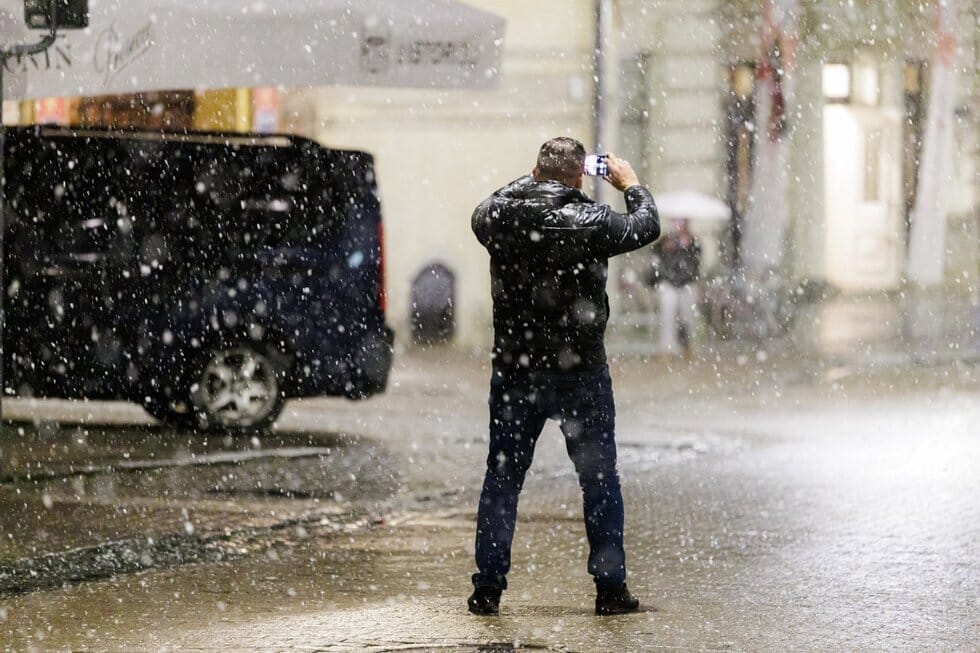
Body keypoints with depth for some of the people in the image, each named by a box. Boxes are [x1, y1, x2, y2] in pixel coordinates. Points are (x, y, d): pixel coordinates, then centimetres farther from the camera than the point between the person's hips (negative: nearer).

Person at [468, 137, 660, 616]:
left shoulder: (500, 216, -4)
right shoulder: (590, 221, -13)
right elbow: (647, 226, 4)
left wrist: (533, 181, 27)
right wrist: (631, 186, 21)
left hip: (515, 373, 2)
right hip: (581, 374, -2)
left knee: (502, 478, 10)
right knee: (599, 480, 8)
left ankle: (487, 588, 8)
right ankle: (610, 588, 10)